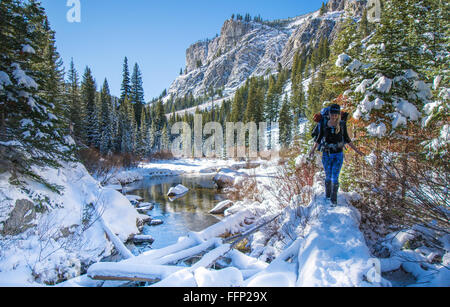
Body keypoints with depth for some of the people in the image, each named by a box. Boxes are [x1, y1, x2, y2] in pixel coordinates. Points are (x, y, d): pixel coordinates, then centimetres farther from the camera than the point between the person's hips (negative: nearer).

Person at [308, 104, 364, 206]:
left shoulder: (342, 124, -2)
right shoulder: (324, 124, -3)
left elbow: (347, 139, 8)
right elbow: (318, 139, 3)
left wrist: (356, 150, 6)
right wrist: (313, 150, -7)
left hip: (338, 155, 0)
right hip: (326, 155, 1)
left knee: (335, 178, -4)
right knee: (328, 177, 11)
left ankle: (334, 199, 13)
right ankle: (327, 195, 34)